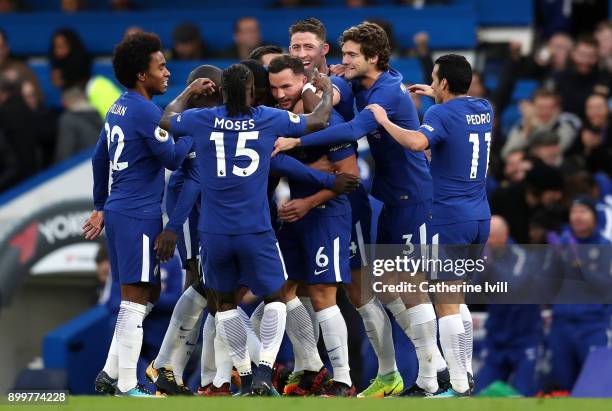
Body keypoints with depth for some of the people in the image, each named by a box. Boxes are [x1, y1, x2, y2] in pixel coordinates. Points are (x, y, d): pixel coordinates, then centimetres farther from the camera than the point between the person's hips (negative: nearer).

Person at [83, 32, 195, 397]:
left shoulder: (119, 108, 13)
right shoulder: (146, 111, -15)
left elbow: (100, 158, 21)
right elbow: (172, 158, -13)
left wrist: (101, 208, 27)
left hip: (119, 211, 10)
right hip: (138, 216, -10)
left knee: (149, 293, 17)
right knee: (136, 299, -6)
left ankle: (111, 373, 16)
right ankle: (127, 387, -5)